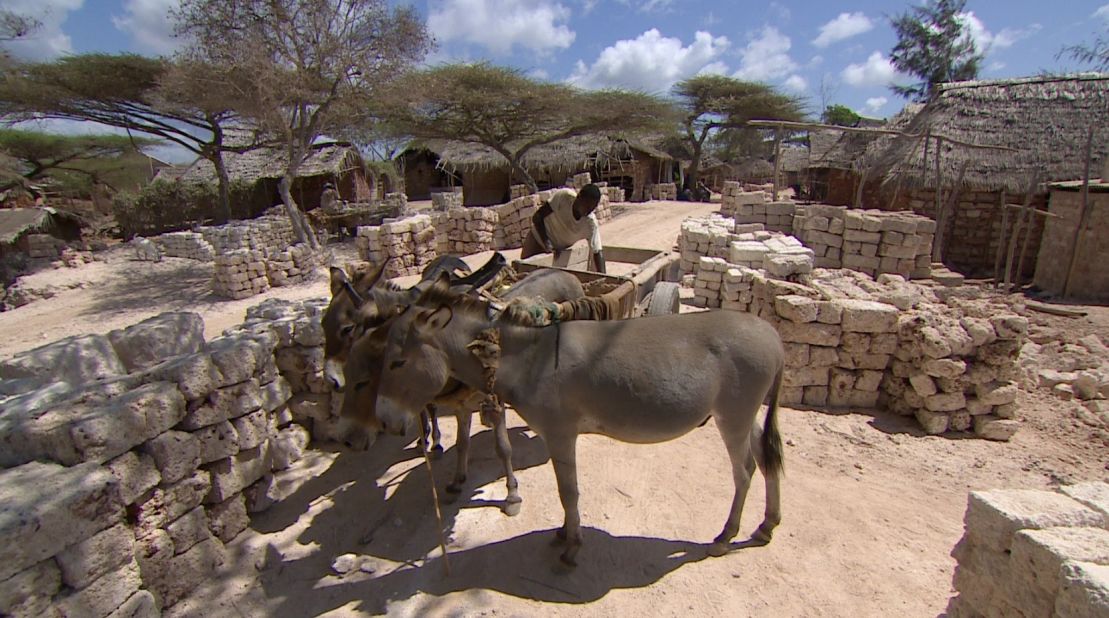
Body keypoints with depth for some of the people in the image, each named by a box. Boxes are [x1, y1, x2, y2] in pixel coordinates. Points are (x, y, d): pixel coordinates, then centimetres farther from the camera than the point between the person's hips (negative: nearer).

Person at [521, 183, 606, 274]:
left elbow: (597, 252, -24)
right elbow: (536, 217, -22)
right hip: (539, 236, -1)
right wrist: (547, 244, -30)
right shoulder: (564, 196, -28)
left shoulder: (591, 224, -25)